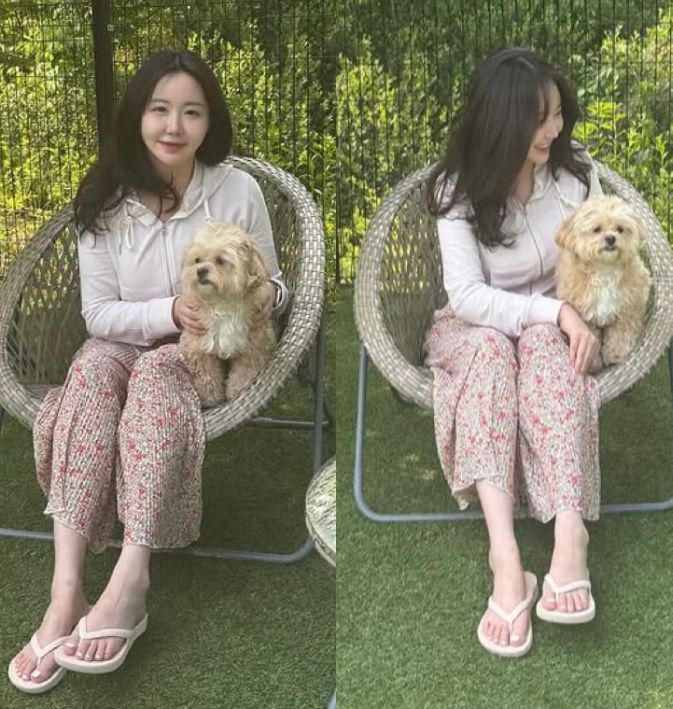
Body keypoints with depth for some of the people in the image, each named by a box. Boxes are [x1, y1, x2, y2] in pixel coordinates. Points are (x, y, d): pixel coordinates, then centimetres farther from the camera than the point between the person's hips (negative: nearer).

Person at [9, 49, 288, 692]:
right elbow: (99, 314, -7)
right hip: (126, 345, 2)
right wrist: (171, 311, -24)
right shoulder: (105, 198, -5)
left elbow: (273, 284, 3)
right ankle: (66, 590, -41)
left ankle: (129, 578, -42)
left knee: (153, 374, -36)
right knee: (92, 370, -33)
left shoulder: (238, 190, -8)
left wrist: (266, 294, -21)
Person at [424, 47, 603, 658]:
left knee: (542, 346, -36)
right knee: (492, 348, -37)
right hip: (477, 328, -1)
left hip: (552, 329, 2)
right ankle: (504, 555, -49)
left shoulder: (577, 171, -7)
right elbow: (467, 296, -23)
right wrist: (556, 311, -32)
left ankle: (569, 530, -50)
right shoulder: (459, 188, -14)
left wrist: (577, 317, -19)